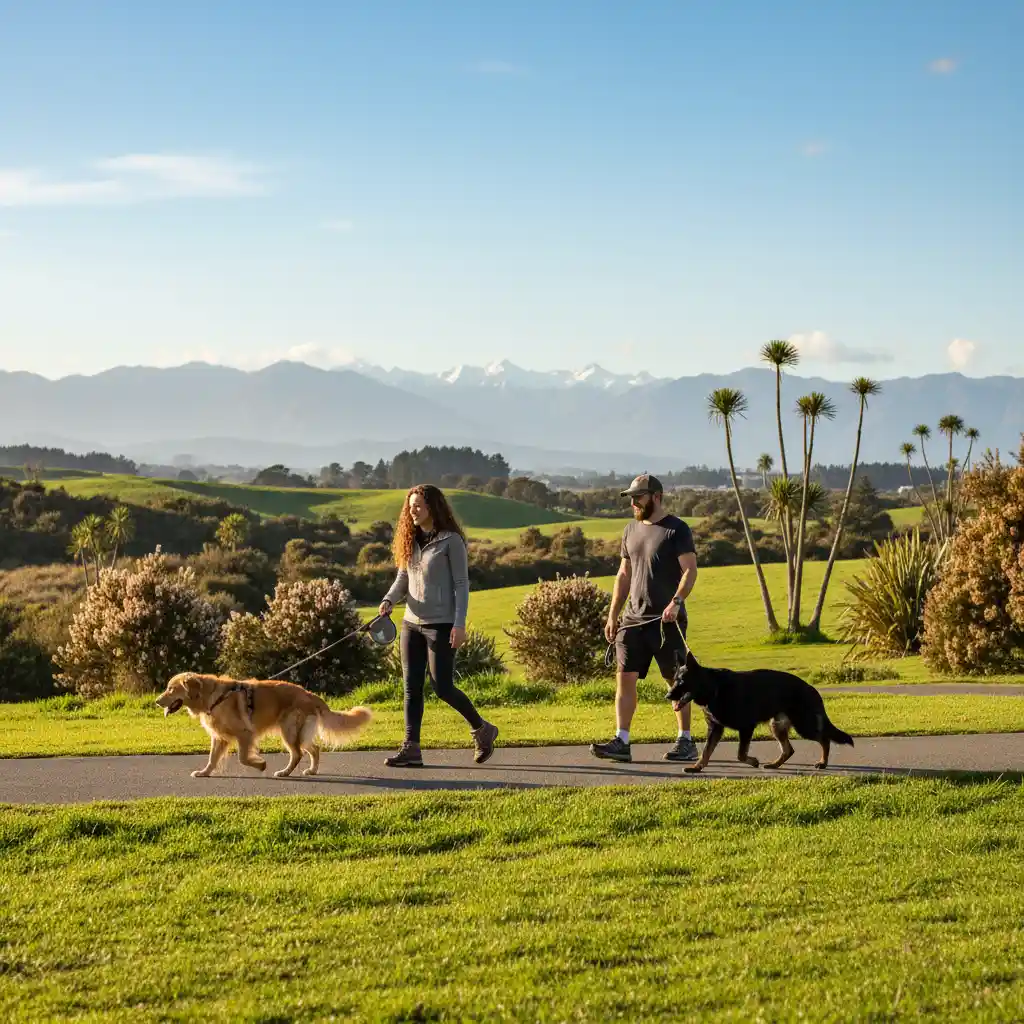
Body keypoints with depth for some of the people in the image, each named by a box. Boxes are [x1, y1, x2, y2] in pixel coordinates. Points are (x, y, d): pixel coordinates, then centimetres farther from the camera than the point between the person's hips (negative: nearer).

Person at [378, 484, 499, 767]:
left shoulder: (451, 540, -7)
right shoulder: (411, 540, 11)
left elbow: (461, 584, -8)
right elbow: (403, 579, 14)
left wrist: (459, 624, -15)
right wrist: (388, 601, -6)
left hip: (441, 624, -6)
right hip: (412, 622, 6)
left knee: (442, 687, -5)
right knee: (412, 687, 2)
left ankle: (481, 729, 16)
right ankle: (411, 749, 2)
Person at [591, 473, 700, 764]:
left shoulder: (676, 530, -6)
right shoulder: (631, 531, 14)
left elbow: (690, 570, -14)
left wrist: (676, 601, -28)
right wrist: (613, 614, 14)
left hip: (666, 620, -6)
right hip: (634, 618, 6)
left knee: (677, 680, 2)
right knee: (624, 677, -3)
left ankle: (686, 742, 11)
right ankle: (621, 742, -4)